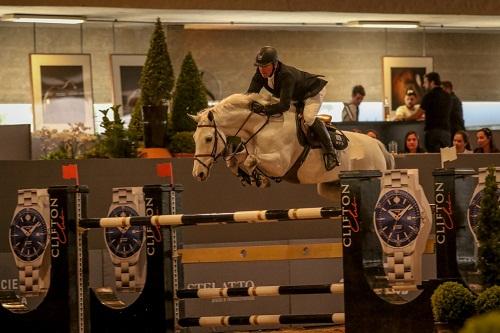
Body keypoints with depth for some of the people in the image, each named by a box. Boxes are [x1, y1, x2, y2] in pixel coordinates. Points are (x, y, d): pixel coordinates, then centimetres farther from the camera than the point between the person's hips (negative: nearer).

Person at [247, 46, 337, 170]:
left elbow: (284, 105, -48)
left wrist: (264, 109, -59)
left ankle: (330, 152, -24)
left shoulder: (286, 75, -43)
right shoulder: (260, 74, -21)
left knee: (308, 117, -29)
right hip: (296, 96, 9)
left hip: (313, 90, -9)